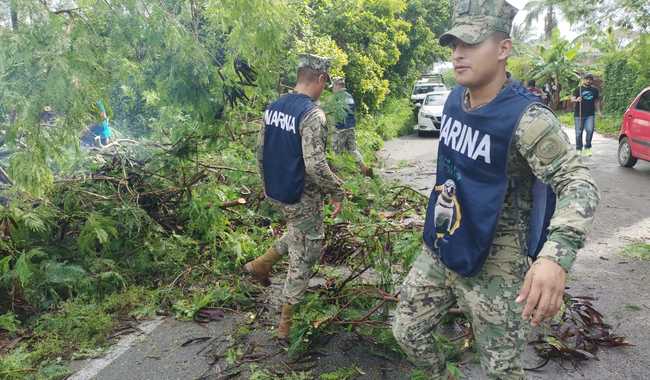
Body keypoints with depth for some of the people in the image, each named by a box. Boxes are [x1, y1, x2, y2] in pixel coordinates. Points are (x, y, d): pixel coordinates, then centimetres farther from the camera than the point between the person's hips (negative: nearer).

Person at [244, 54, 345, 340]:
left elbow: (261, 151, 10)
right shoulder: (312, 115, -22)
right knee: (304, 257, 8)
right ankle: (286, 324, 17)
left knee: (299, 233, 32)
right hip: (301, 197, -8)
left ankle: (262, 264, 28)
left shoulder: (273, 107, 3)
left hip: (274, 192, 8)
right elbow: (316, 165, -27)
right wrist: (337, 192, -12)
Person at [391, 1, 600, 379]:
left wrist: (555, 255, -50)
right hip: (437, 253, 7)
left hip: (493, 269, -6)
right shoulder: (455, 98, 0)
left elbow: (580, 184, -32)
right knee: (408, 333, 17)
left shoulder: (526, 118, -23)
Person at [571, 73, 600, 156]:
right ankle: (579, 149, 14)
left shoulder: (595, 90, 14)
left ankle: (587, 147, 2)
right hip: (579, 114, -2)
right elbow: (572, 99, -4)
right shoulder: (578, 89, 4)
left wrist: (598, 111, 13)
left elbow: (596, 101, 22)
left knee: (590, 130, -14)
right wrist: (576, 100, -26)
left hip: (590, 114, 2)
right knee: (579, 132, 2)